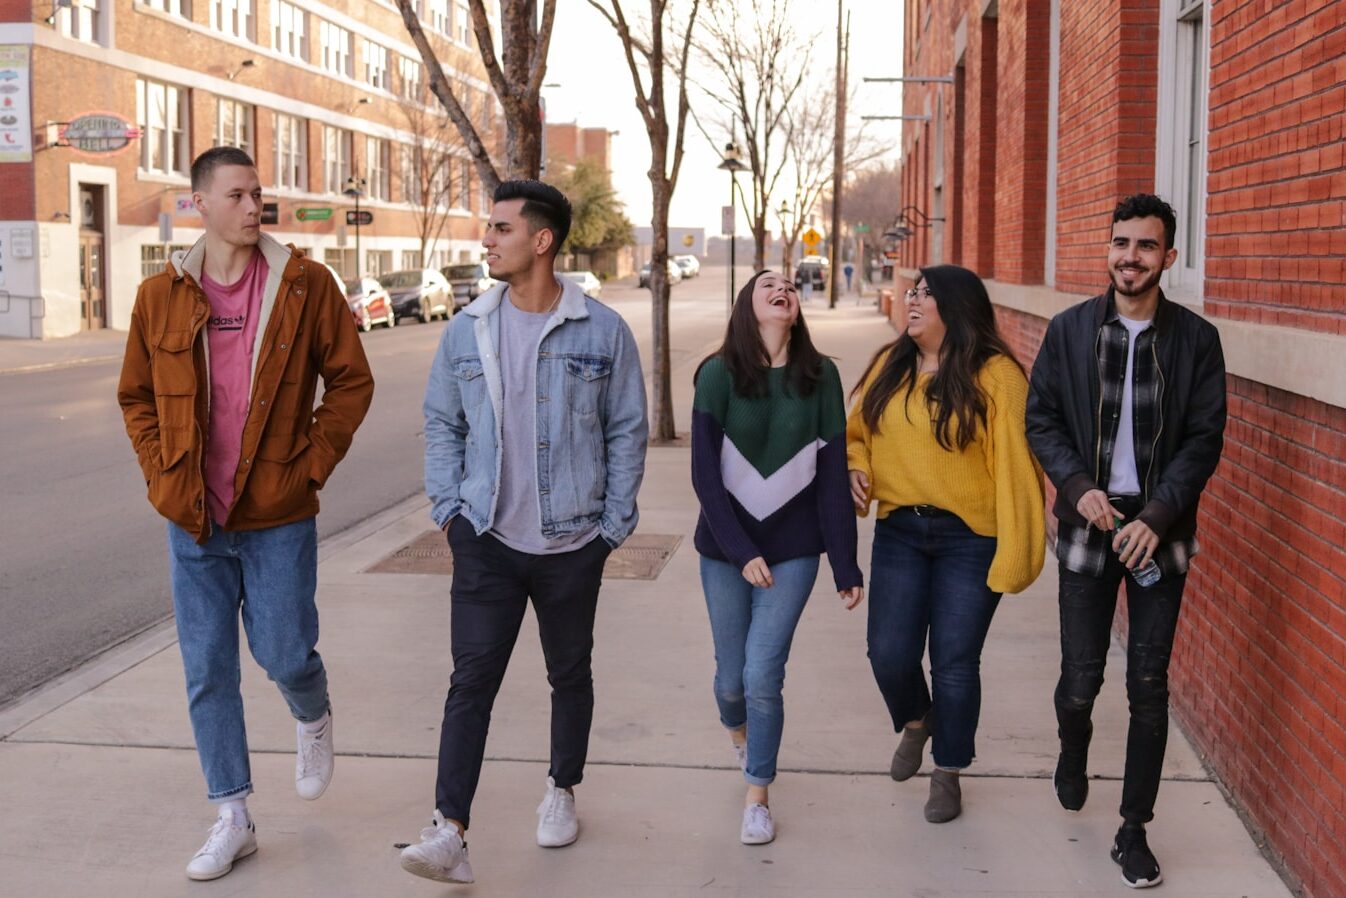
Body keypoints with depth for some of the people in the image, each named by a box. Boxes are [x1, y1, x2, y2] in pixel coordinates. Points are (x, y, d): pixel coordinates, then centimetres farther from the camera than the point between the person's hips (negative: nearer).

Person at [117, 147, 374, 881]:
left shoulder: (305, 284, -5)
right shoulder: (160, 296, 0)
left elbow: (351, 380, 0)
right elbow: (136, 398, 11)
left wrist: (314, 463, -7)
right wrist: (163, 478, 1)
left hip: (278, 516, -2)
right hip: (194, 519, 2)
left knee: (284, 653, 4)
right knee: (207, 671, 7)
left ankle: (314, 721, 41)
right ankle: (231, 819, 21)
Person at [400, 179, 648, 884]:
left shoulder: (602, 332, -5)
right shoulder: (467, 331, 1)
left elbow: (626, 431, 1)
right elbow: (441, 424, 10)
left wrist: (614, 523, -1)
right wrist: (448, 508, 2)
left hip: (573, 543, 0)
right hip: (487, 538, 1)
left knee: (570, 673, 15)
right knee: (472, 679, -7)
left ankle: (561, 790, 36)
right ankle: (449, 831, -8)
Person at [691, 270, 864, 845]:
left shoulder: (820, 377, -3)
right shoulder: (718, 375, -7)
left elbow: (833, 475, -1)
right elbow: (704, 475, -9)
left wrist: (845, 566, -2)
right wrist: (742, 552, -15)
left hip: (793, 549, 0)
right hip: (725, 548, 0)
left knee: (763, 675, -7)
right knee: (731, 674, 11)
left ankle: (757, 797, 14)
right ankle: (737, 732, 47)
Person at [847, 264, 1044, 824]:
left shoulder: (995, 376, -12)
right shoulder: (889, 367, 5)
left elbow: (1015, 464, -13)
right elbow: (857, 432, 18)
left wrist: (1015, 552, -16)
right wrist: (855, 467, -4)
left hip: (970, 539, -4)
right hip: (899, 531, 4)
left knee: (955, 661, 3)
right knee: (889, 652, 2)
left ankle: (948, 774, 25)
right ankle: (916, 722, 36)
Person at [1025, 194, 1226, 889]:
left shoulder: (1195, 338, -1)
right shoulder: (1069, 330, 1)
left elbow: (1205, 439, -3)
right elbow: (1041, 419, 4)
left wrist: (1157, 517, -13)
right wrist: (1077, 485, -12)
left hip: (1159, 530, 0)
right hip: (1089, 522, 1)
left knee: (1149, 686, 2)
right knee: (1080, 676, 5)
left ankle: (1134, 832, 15)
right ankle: (1072, 753, 40)